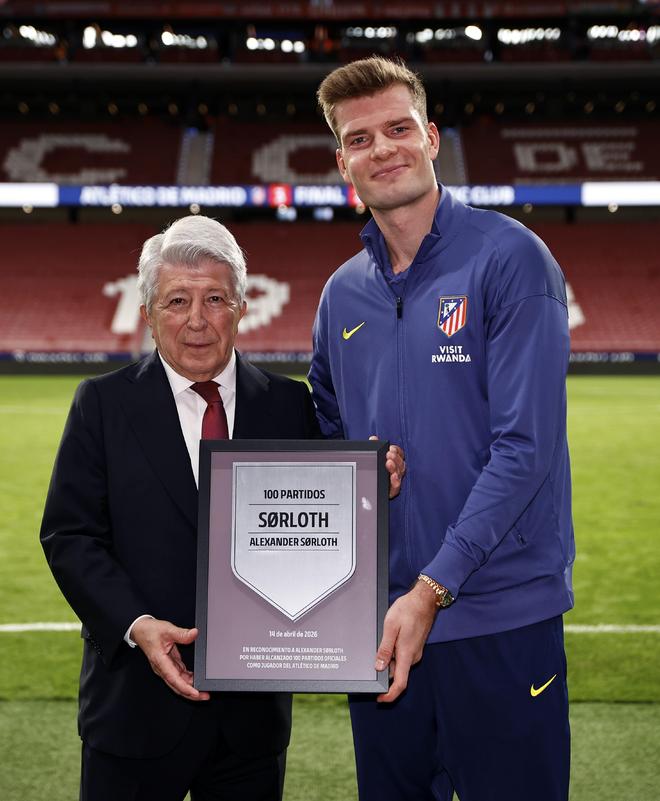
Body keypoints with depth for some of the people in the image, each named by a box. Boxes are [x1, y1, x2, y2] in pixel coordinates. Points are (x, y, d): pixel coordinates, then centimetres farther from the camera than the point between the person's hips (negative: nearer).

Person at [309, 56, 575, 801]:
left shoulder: (508, 258, -8)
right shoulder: (342, 294, 9)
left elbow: (524, 446, -15)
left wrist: (432, 589, -18)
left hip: (499, 621, -5)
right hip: (380, 624, 5)